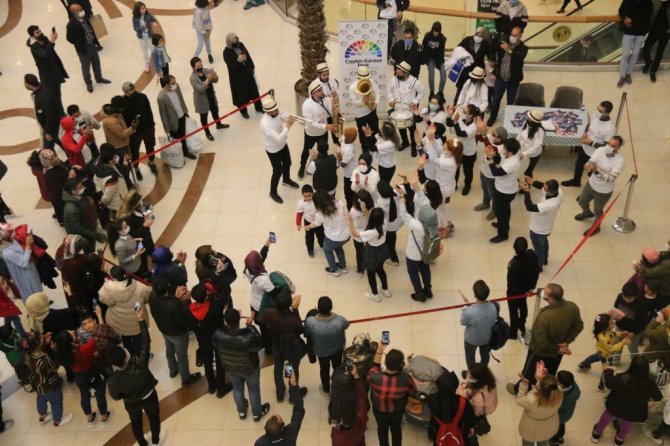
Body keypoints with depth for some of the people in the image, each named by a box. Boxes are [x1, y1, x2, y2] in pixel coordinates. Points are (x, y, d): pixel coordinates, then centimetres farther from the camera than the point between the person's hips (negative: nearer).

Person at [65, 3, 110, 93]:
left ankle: (99, 78, 46)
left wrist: (96, 41, 9)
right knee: (86, 67, 13)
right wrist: (80, 45, -8)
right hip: (83, 49, -7)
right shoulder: (71, 25, -27)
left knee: (96, 63, 23)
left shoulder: (85, 18, -6)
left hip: (92, 45, 7)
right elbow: (69, 38, -18)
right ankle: (89, 83, 33)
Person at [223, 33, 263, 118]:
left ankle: (258, 107, 39)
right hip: (237, 76, -6)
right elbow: (231, 65, -30)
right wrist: (238, 60, -48)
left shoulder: (241, 45, -4)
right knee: (241, 94, 9)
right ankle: (243, 111, 30)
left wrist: (252, 67, 14)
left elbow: (248, 56, 9)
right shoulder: (226, 52, -22)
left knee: (254, 90, 19)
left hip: (248, 72, 6)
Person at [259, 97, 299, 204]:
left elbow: (281, 119, 8)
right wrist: (288, 126, -40)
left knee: (287, 163, 28)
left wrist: (289, 119, -16)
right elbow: (278, 139, -41)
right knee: (278, 171, 9)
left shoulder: (276, 114, -16)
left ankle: (286, 180, 59)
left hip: (283, 145, 8)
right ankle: (273, 192, 35)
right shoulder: (265, 123, -39)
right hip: (273, 150, -8)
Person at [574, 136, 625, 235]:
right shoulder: (600, 150, -19)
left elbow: (610, 179, -36)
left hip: (603, 192, -5)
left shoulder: (619, 161, -32)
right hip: (591, 184, 5)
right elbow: (590, 163, -21)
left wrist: (597, 172, -51)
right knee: (582, 202, 28)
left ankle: (596, 227, 50)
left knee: (598, 211, 19)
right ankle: (587, 213, 63)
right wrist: (588, 166, -46)